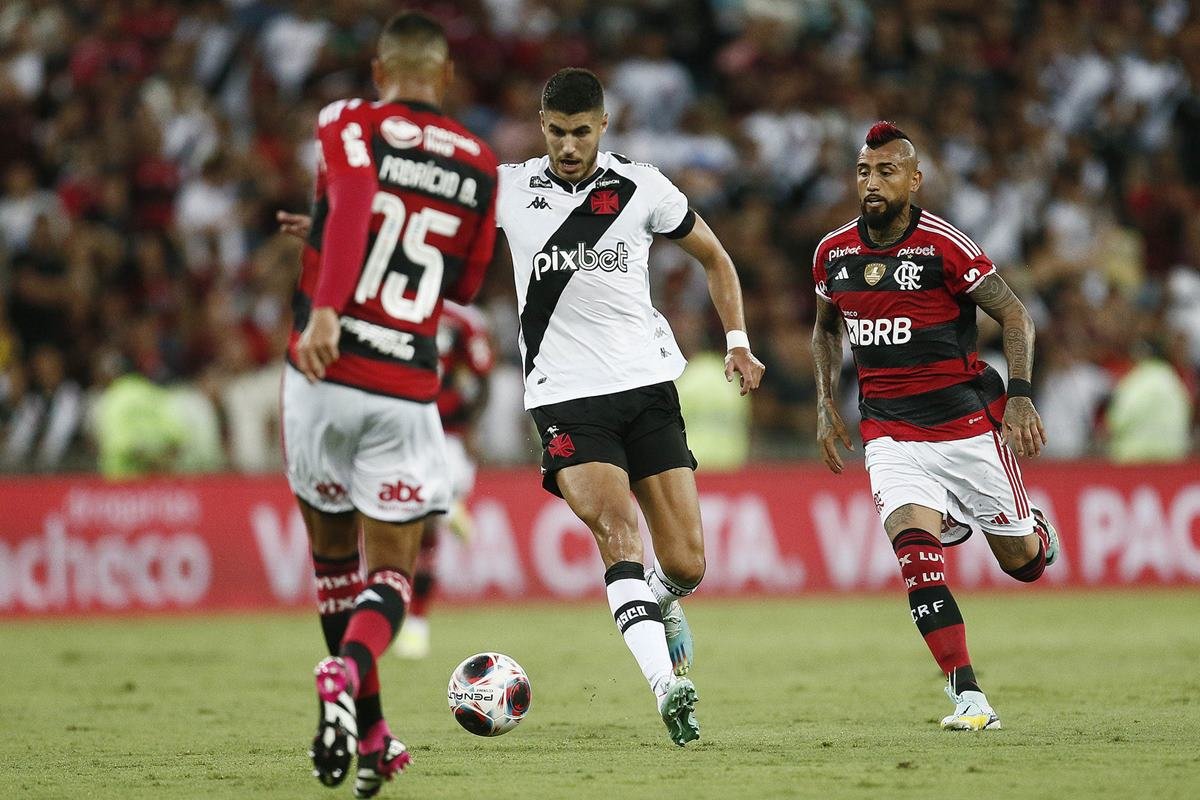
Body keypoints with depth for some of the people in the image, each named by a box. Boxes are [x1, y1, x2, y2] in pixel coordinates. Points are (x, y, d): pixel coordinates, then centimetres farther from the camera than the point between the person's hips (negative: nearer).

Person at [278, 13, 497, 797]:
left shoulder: (350, 124, 0)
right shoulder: (480, 167, 10)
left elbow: (354, 194, -22)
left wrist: (326, 305, -28)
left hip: (326, 374, -1)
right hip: (407, 388, 1)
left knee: (333, 547, 17)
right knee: (392, 570, 5)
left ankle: (368, 732, 20)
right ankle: (351, 671, -27)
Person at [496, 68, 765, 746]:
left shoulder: (642, 188, 3)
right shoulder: (510, 189, 2)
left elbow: (715, 258, 16)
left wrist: (738, 342, 5)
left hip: (648, 387, 1)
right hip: (566, 397, -1)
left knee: (686, 566, -3)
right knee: (617, 529, -25)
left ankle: (658, 600, 34)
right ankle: (668, 684, -32)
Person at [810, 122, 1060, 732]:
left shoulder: (944, 245, -12)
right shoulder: (832, 253, 3)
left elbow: (1014, 316, -6)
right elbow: (825, 328, 22)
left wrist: (1019, 396, -17)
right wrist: (826, 406, 12)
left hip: (968, 422, -2)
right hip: (891, 434, 2)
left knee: (1020, 562, 8)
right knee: (914, 546, -22)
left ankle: (1034, 532, 48)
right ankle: (968, 697, -19)